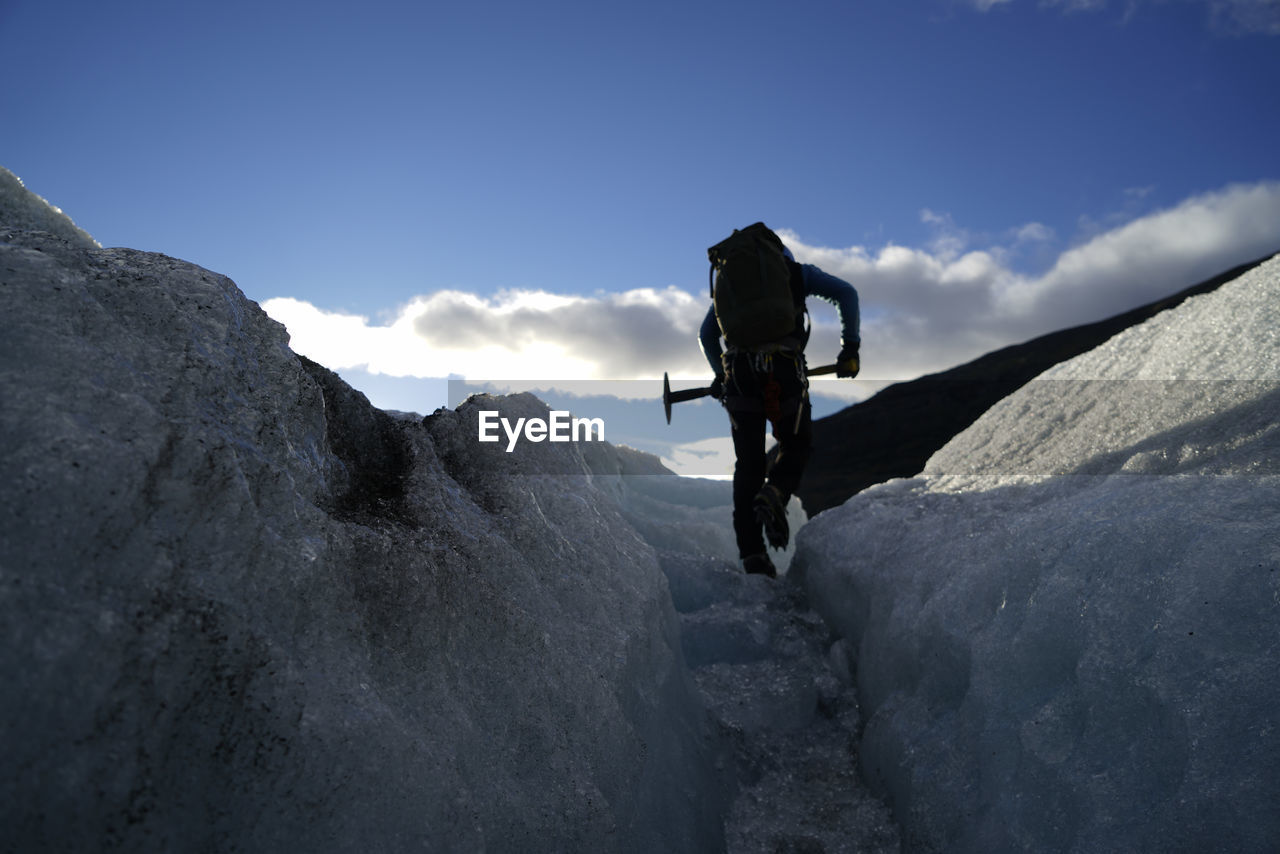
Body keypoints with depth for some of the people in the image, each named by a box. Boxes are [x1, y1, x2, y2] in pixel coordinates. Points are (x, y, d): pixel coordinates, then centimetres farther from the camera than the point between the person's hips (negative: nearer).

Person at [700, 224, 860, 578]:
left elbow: (706, 334, 29)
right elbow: (846, 293, 5)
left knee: (748, 462, 11)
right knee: (796, 446, 19)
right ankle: (773, 495, -12)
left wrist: (721, 375, 41)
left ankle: (751, 552, 5)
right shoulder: (795, 271, 16)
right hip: (784, 370, -2)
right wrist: (850, 347, 9)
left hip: (738, 372, 2)